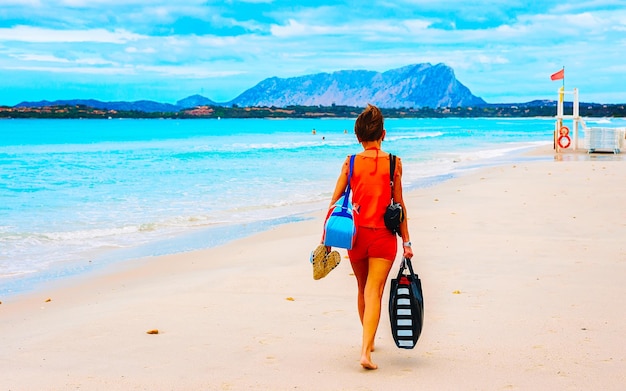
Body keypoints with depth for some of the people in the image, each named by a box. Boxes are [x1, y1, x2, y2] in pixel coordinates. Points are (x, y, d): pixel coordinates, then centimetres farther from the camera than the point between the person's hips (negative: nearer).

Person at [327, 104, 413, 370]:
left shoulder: (351, 163, -1)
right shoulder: (393, 163, -3)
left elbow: (336, 201, 0)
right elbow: (399, 204, -1)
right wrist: (406, 241, 5)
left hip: (356, 233, 2)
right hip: (383, 236, -2)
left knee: (363, 290, 20)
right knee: (374, 292, -3)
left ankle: (369, 342, 38)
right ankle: (366, 351, -17)